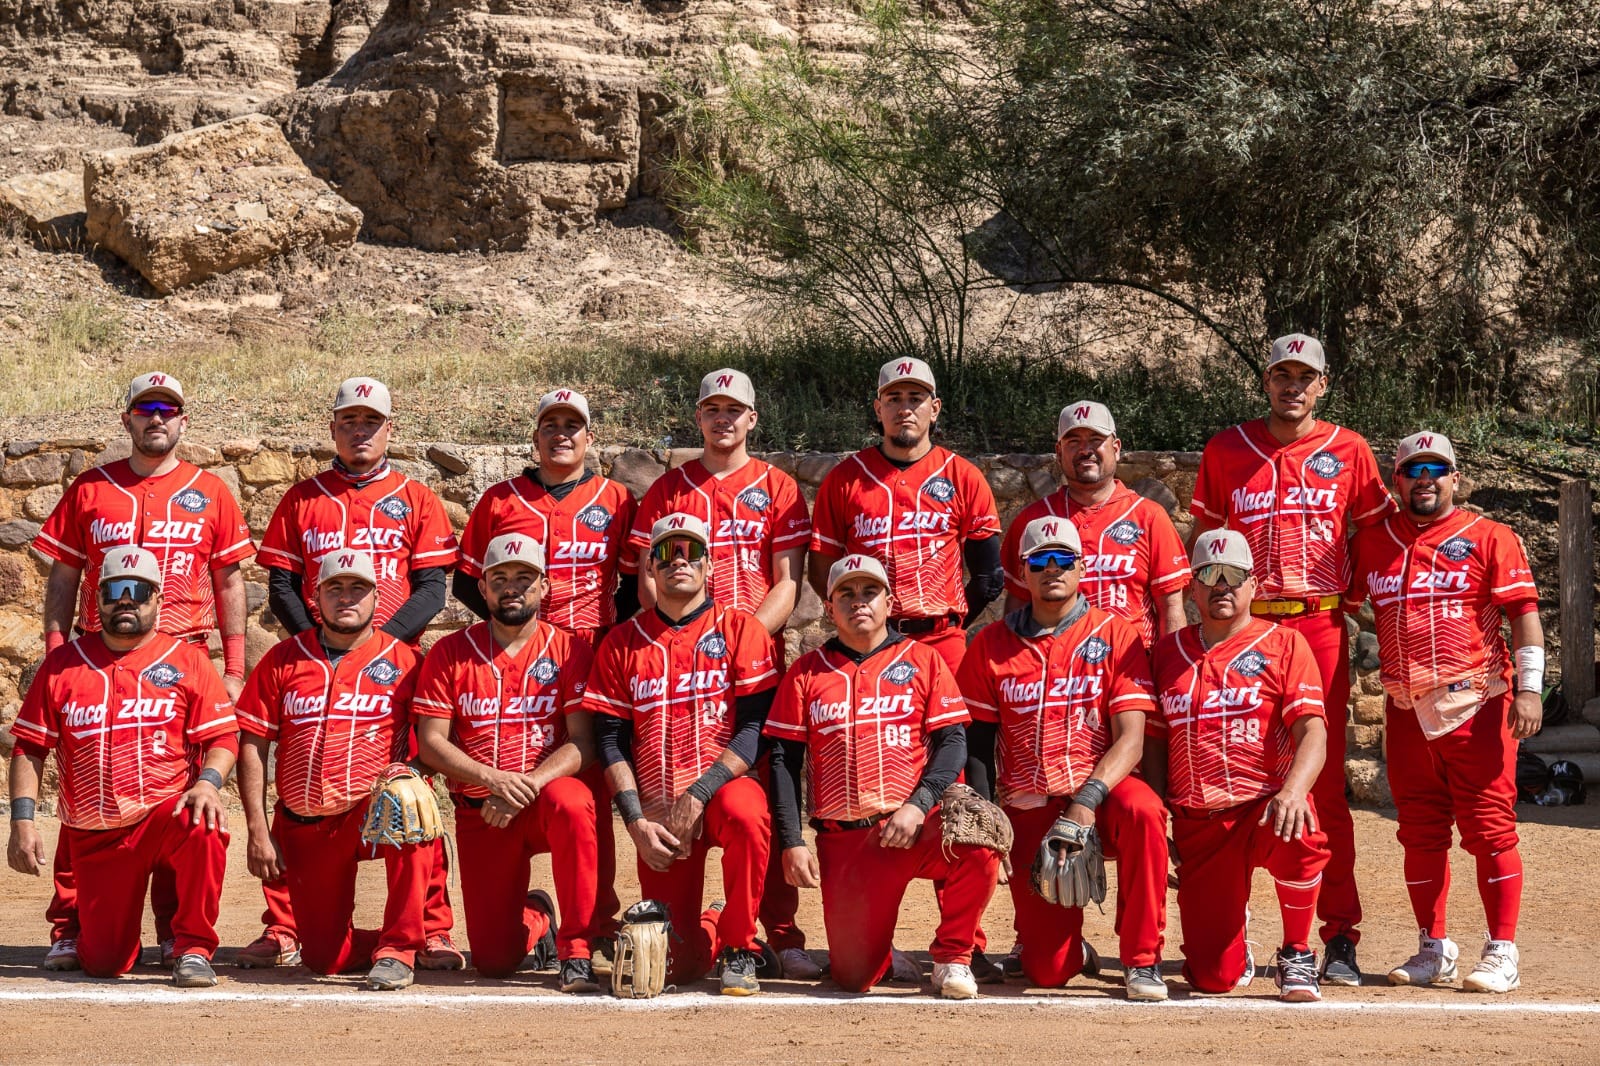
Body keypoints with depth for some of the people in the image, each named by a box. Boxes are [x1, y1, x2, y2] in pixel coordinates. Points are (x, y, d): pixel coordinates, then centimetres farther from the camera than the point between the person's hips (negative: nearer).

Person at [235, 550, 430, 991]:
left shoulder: (403, 661, 2)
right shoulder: (283, 660, 6)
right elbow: (252, 745, 4)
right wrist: (257, 831, -3)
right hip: (303, 828, 2)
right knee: (325, 957, -1)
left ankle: (398, 948, -25)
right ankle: (398, 939, 32)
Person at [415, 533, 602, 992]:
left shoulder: (568, 650, 0)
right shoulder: (450, 653, 3)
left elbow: (583, 742, -8)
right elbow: (431, 741, -3)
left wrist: (526, 785, -24)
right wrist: (493, 778, -20)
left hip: (547, 800, -1)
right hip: (480, 813, 1)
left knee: (569, 801, -40)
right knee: (494, 961, -6)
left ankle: (576, 952, -27)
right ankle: (534, 919, 33)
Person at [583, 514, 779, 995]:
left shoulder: (741, 630, 3)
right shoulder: (621, 643, 10)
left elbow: (755, 727, -7)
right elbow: (611, 739, 5)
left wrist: (697, 797, -17)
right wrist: (636, 822, -8)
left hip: (724, 786, -2)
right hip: (659, 812, 2)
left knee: (745, 812, -39)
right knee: (678, 966, -6)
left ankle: (739, 947, -15)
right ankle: (710, 930, 33)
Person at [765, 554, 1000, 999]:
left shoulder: (923, 660, 9)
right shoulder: (807, 672, 12)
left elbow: (952, 742, 0)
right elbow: (784, 760, 9)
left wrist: (919, 804, -17)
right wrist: (791, 844, -2)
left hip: (916, 828, -1)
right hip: (842, 840, 1)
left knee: (979, 845, -34)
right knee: (854, 976, -9)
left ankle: (952, 956, -9)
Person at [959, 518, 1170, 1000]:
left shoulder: (1116, 635, 0)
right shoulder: (993, 644, 7)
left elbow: (1130, 739, -9)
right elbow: (978, 743, 10)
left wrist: (1088, 800, -24)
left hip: (1101, 792, -1)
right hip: (1029, 811, 1)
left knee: (1142, 810, -39)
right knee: (1048, 973, -11)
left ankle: (1142, 958, -20)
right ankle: (1053, 936, 29)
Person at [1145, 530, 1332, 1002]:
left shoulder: (1283, 643, 1)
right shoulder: (1169, 652, 13)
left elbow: (1312, 732, -11)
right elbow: (1155, 740, 17)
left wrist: (1293, 790, -31)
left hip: (1264, 807, -2)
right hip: (1195, 823, 2)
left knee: (1298, 832, -41)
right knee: (1213, 978, -8)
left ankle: (1296, 955, -13)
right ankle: (1235, 945, 33)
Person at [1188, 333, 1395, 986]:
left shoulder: (1348, 451, 7)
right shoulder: (1226, 450, 9)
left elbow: (1375, 535, 13)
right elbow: (1201, 541, 13)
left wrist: (1350, 596, 3)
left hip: (1320, 627, -1)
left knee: (1326, 785, -2)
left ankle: (1340, 937, 1)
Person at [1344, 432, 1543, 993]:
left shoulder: (1488, 538, 1)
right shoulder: (1372, 542, 13)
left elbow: (1525, 613, -4)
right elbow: (1339, 604, 23)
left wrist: (1529, 688, -14)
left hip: (1476, 704, -5)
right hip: (1406, 709, 5)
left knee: (1489, 829, -5)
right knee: (1419, 833, 9)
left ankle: (1502, 954, -1)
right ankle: (1434, 951, 19)